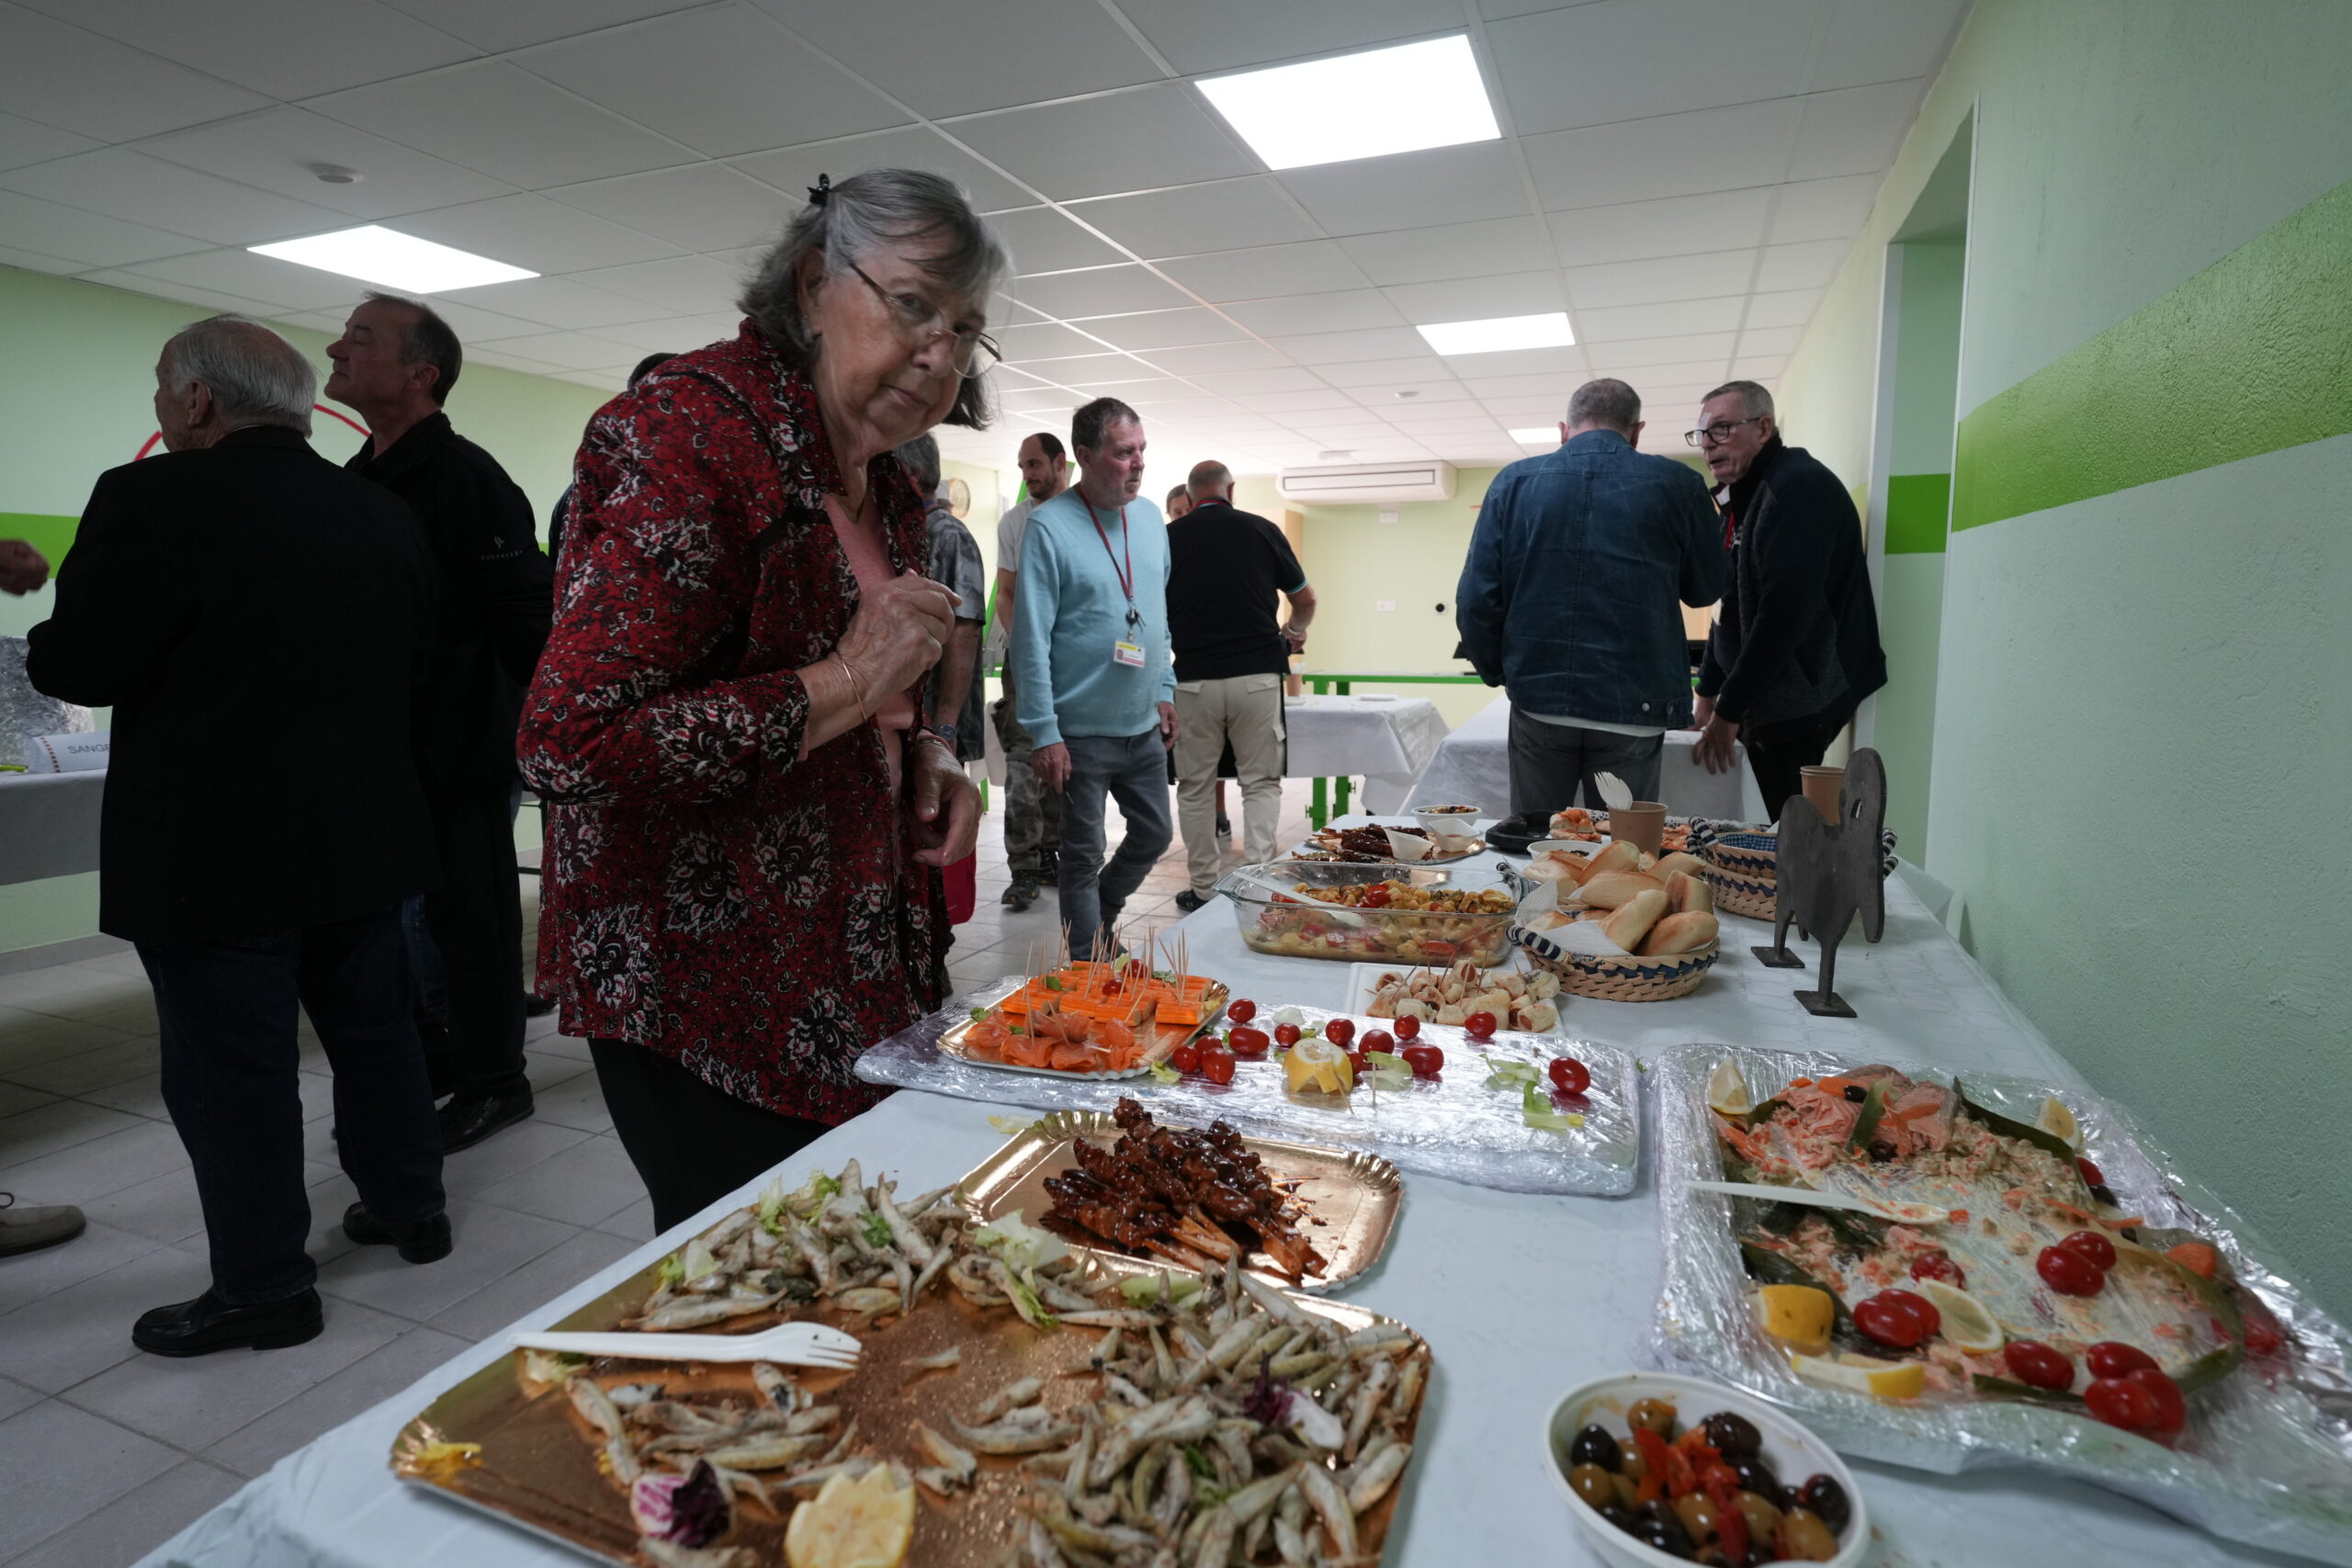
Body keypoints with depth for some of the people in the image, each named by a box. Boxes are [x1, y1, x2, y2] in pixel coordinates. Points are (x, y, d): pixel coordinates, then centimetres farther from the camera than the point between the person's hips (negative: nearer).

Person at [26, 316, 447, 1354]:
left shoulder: (156, 500, -14)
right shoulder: (385, 514, 5)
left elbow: (81, 666, -13)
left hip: (212, 852, -6)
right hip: (364, 837, 6)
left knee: (229, 1070, 6)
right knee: (374, 1030, 19)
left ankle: (263, 1286, 17)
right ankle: (409, 1205, 33)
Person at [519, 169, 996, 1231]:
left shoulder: (882, 487, 11)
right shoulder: (688, 428, -16)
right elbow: (570, 744, -24)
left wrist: (921, 753, 3)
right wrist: (846, 684, -22)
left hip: (852, 981, 8)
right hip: (705, 1008, -8)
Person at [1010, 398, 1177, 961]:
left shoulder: (1150, 517, 7)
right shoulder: (1049, 526, -13)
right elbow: (1031, 638, -15)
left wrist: (1165, 690, 14)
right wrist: (1045, 733, -17)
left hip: (1143, 725, 7)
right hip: (1082, 730, -6)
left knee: (1154, 833, 18)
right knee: (1083, 857, 6)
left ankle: (1101, 920, 41)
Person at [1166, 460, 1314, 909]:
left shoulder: (1169, 537, 3)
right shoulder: (1262, 530, 4)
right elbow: (1305, 600, 15)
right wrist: (1294, 633, 35)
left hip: (1193, 679, 0)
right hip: (1257, 675, 0)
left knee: (1195, 787, 10)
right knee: (1261, 782, 8)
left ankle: (1204, 889, 14)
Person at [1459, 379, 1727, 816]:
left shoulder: (1513, 482, 0)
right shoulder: (1676, 484, -1)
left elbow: (1476, 600, -4)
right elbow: (1707, 587, 12)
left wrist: (1497, 672, 11)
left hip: (1538, 702, 1)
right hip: (1635, 706, -1)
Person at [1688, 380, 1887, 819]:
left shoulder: (1799, 487, -14)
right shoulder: (1747, 496, 17)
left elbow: (1784, 613, -24)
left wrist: (1729, 711, -21)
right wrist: (1708, 693, 17)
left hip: (1801, 710, -9)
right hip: (1767, 705, 9)